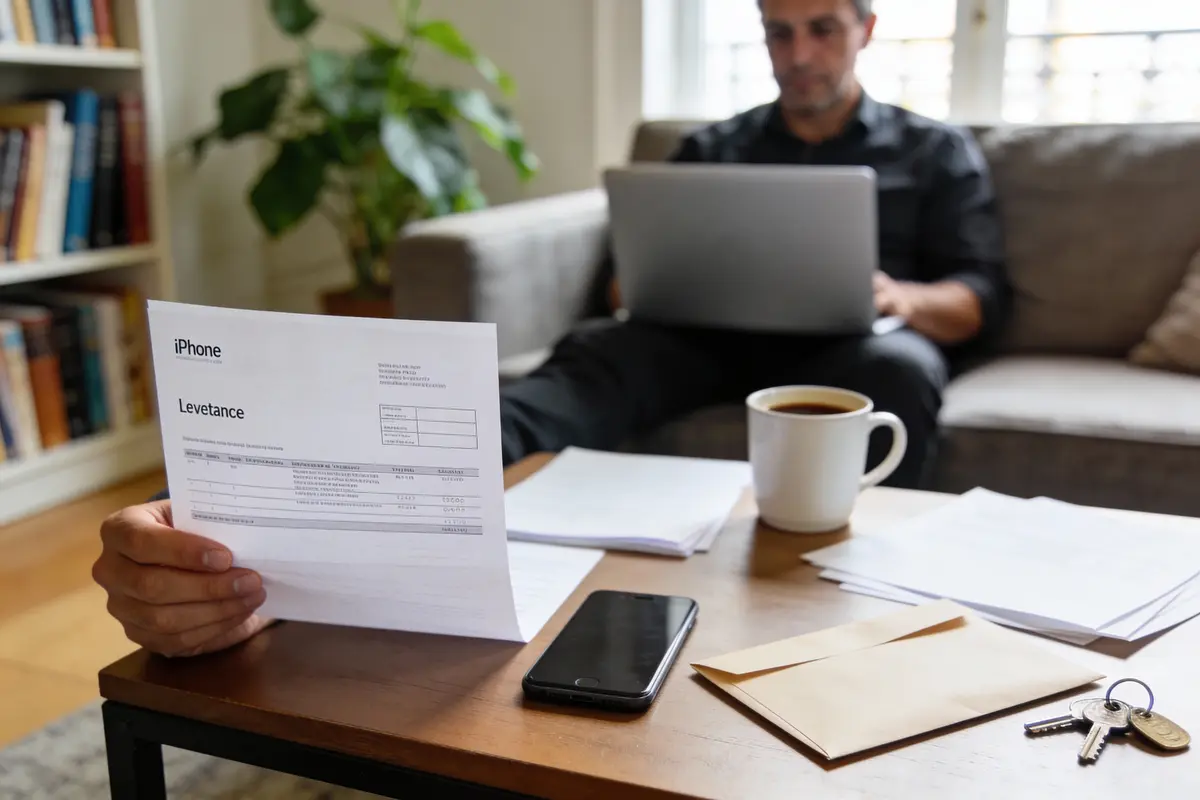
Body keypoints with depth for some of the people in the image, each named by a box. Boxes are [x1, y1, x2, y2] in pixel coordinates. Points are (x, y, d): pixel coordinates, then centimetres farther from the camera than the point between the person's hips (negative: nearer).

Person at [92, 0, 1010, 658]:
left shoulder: (940, 153, 19)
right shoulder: (712, 147, 23)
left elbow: (985, 298, 9)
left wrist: (902, 297, -15)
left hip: (849, 344, 1)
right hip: (708, 336, 0)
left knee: (897, 368, -39)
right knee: (588, 360, -34)